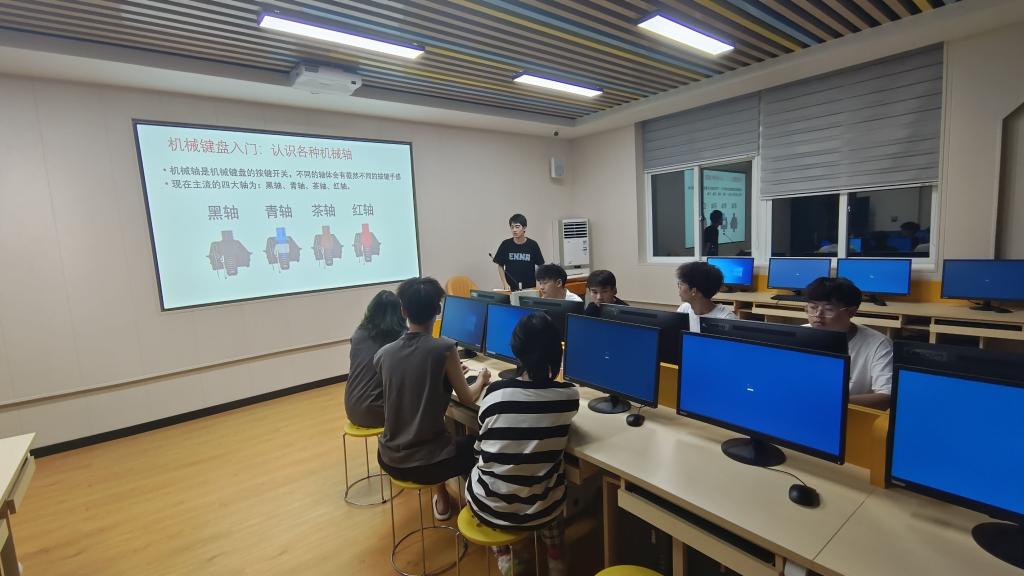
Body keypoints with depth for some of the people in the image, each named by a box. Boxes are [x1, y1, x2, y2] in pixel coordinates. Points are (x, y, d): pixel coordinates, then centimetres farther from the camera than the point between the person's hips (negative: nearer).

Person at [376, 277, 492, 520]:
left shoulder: (382, 354, -4)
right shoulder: (444, 348, -17)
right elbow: (467, 398, -4)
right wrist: (481, 380, 17)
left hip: (390, 460, 5)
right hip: (427, 463, -4)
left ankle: (442, 498, 41)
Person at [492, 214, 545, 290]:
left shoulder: (532, 245, -3)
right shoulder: (505, 244, -1)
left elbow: (539, 266, 4)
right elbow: (500, 266, 6)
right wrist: (505, 284, -4)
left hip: (530, 288, 0)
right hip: (511, 288, 0)